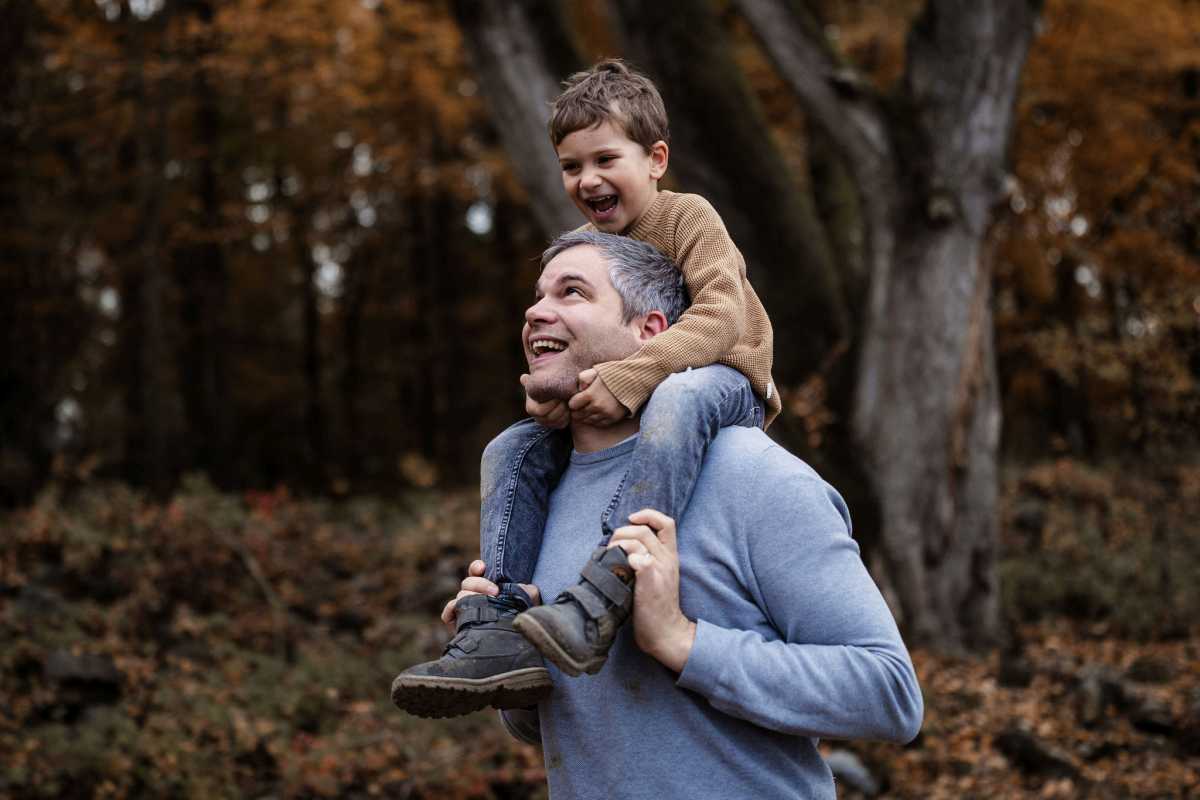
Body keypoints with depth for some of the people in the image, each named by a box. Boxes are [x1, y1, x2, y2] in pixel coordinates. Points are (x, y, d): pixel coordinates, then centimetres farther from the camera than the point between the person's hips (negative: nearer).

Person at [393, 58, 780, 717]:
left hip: (722, 381, -7)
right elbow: (557, 340, 9)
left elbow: (722, 316, -25)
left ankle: (597, 604, -54)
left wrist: (625, 378, -37)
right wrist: (544, 385, -18)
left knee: (677, 397, -42)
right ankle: (500, 633, -20)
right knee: (511, 451, -7)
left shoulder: (688, 218, -9)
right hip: (618, 411, 7)